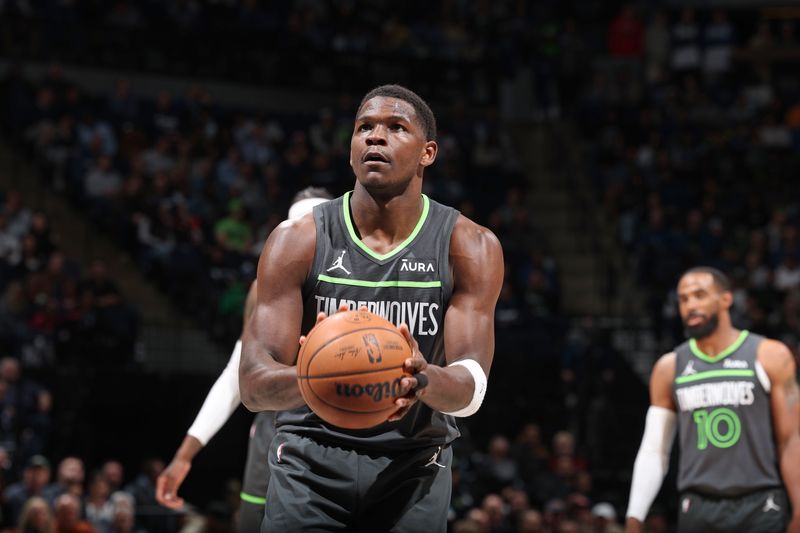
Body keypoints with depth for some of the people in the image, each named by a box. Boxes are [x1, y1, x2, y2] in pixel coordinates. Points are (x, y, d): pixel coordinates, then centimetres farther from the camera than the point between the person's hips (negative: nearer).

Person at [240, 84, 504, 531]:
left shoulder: (471, 248, -5)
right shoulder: (298, 242, -6)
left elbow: (471, 388, -12)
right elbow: (254, 385, -12)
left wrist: (425, 380, -36)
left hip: (414, 464, 1)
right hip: (311, 458, 0)